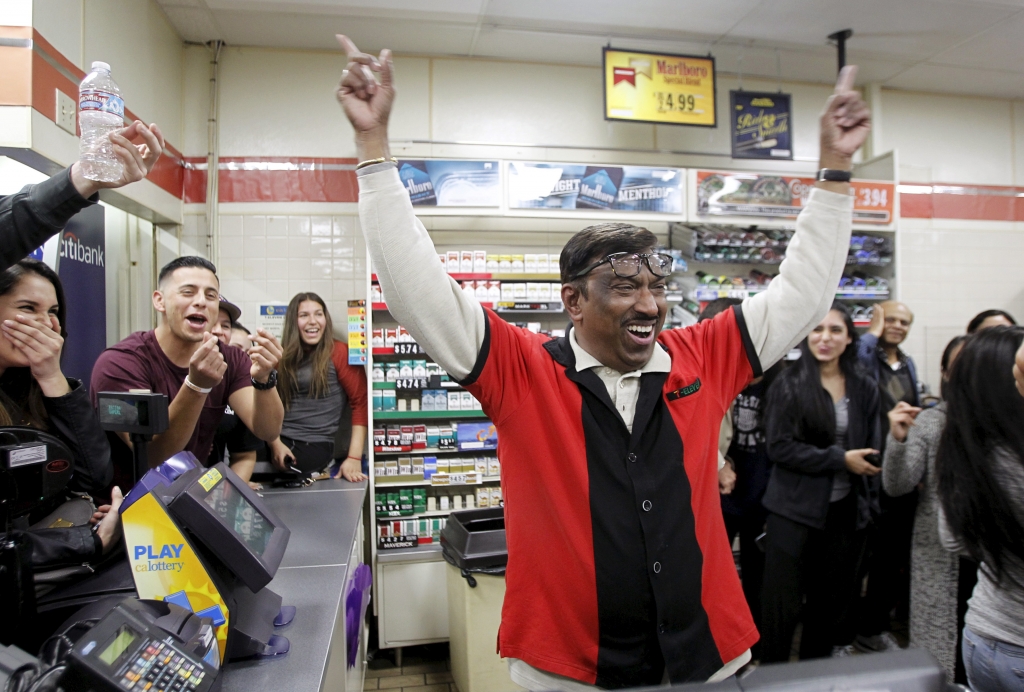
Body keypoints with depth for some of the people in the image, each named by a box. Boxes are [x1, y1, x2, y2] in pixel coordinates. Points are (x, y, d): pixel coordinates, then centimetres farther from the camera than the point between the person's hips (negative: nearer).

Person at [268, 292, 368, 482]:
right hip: (281, 441, 5)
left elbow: (360, 402, -7)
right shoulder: (285, 357, 14)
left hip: (315, 445, -5)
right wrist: (275, 443, -8)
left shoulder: (338, 352, -3)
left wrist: (354, 458, -15)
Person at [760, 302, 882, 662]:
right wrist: (839, 459, -17)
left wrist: (871, 505, 6)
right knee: (783, 600, 4)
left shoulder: (864, 388, 3)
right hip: (794, 510, -4)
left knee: (832, 597, 16)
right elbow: (779, 446, -14)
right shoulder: (789, 383, -9)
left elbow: (872, 450, 9)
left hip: (846, 510, 4)